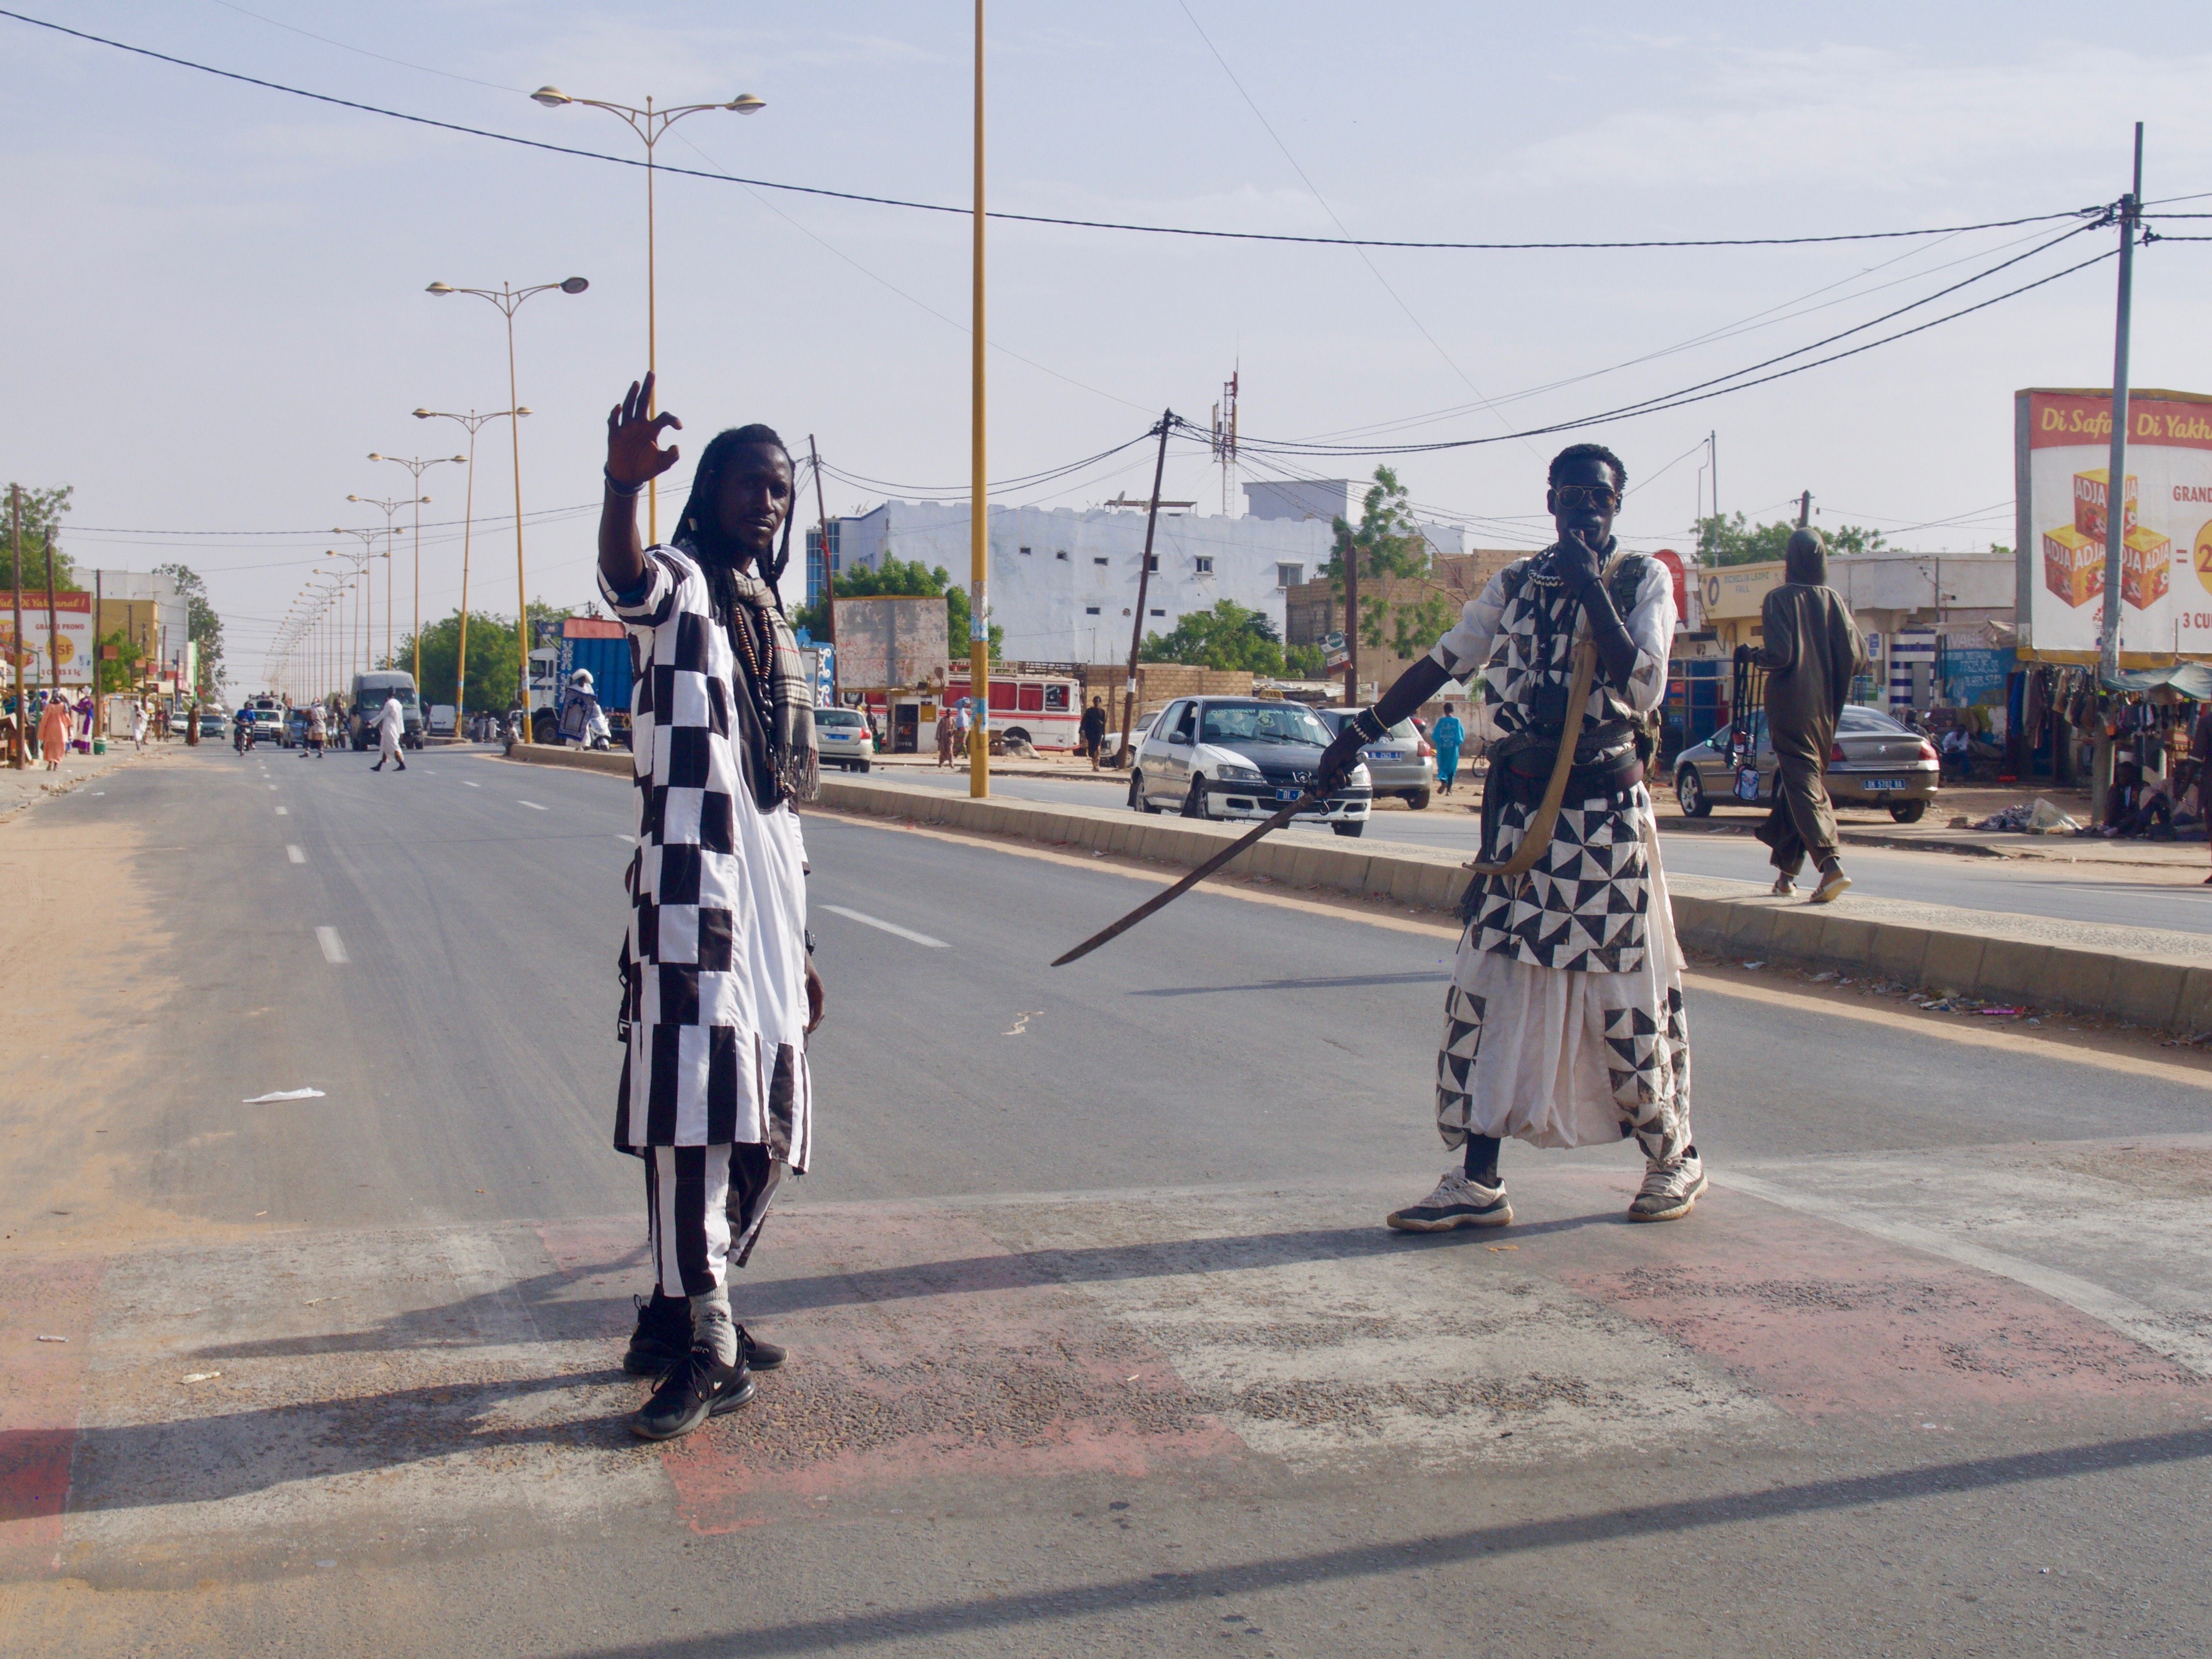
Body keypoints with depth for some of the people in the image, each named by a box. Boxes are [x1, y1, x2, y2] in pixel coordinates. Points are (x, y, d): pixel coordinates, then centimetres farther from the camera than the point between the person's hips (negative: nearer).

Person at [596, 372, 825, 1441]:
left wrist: (799, 943, 21)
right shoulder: (678, 585, 0)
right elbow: (623, 574, -28)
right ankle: (705, 1348, -11)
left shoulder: (773, 627, 22)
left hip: (769, 901, 8)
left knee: (764, 1123, 11)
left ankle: (682, 1311, 25)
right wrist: (622, 485, -50)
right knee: (695, 1112, -13)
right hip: (692, 893, -8)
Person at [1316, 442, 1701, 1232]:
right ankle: (1478, 1180, 4)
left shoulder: (1643, 580, -1)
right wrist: (1359, 733, 14)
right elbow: (1443, 662, 15)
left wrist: (1593, 590, -16)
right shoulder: (1516, 583, 11)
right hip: (1520, 810, 4)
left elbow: (1642, 686, -14)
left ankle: (1675, 1158, 20)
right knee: (1487, 984, 0)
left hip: (1606, 812, -4)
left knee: (1626, 991, 0)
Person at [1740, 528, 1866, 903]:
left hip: (1789, 705, -5)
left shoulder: (1779, 600, -8)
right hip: (1823, 708, 5)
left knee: (1802, 781, -8)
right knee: (1794, 778, 17)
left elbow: (1779, 655, -17)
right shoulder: (1834, 601, 4)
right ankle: (1786, 871, 22)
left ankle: (1830, 862, -27)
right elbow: (1858, 658, 0)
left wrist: (1749, 654, 3)